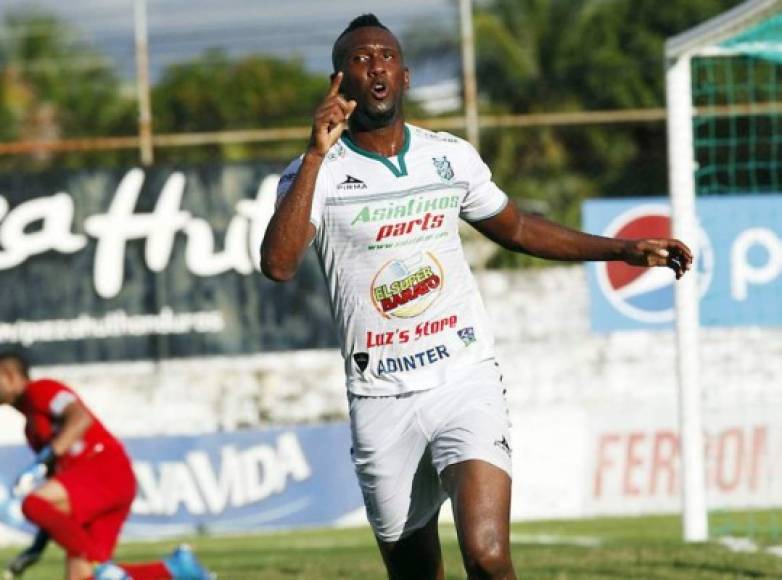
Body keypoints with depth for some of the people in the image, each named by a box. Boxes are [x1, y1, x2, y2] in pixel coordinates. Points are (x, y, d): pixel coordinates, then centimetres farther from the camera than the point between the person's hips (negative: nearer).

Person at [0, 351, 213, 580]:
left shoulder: (39, 390, 2)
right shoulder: (32, 427, 28)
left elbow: (81, 418, -18)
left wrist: (42, 461, -25)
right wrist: (39, 543, 23)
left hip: (107, 469, -9)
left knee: (33, 504, -31)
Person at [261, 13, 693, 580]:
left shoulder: (452, 156, 8)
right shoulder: (317, 172, -4)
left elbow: (516, 229, 26)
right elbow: (278, 263, -22)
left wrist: (624, 248, 22)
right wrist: (316, 155, -26)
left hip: (468, 384, 1)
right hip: (382, 402, -1)